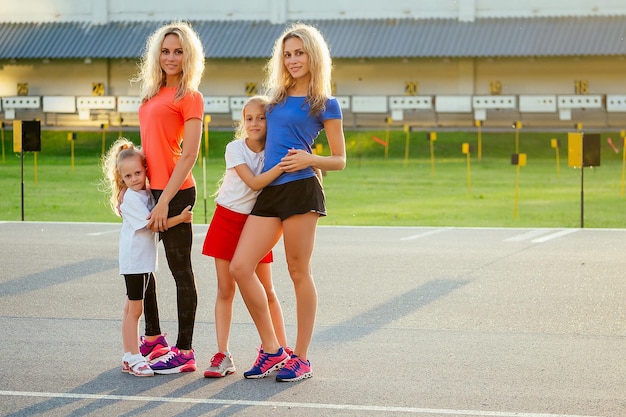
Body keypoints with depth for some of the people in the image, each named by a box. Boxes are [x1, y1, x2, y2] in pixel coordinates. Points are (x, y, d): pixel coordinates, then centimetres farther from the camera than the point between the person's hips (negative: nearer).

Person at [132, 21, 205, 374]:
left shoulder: (190, 96, -8)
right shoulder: (153, 93, 16)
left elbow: (190, 154, -14)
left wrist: (165, 200, -18)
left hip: (174, 191, -9)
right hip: (148, 187, 9)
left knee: (180, 269, -2)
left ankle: (185, 352, 3)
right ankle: (153, 339, 29)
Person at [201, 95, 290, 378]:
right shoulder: (235, 148, -12)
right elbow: (254, 182, -24)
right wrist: (283, 166, -35)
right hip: (227, 220, -2)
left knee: (266, 291, 4)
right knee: (225, 289, -1)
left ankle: (282, 350, 14)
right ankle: (222, 356, -1)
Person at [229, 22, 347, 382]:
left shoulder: (325, 104, 1)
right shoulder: (277, 96, 18)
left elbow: (340, 160, 1)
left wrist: (309, 159, -15)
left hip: (301, 190, -6)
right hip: (269, 192, 6)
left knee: (299, 272, -1)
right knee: (240, 267, -4)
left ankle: (301, 358, 8)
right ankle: (272, 350, 5)